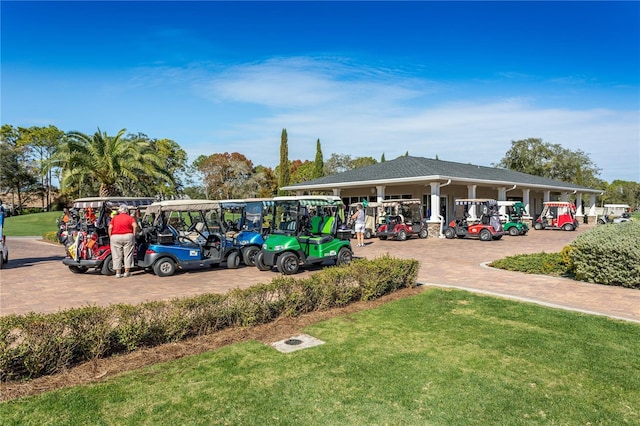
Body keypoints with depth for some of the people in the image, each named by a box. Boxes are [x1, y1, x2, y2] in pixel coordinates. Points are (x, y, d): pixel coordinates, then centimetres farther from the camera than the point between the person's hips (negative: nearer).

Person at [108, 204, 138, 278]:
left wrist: (110, 237, 8)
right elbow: (135, 226, -8)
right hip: (128, 236, -1)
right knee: (128, 255, 7)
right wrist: (134, 235, 1)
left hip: (115, 237, 1)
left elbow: (110, 228, 1)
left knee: (117, 256, 7)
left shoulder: (114, 218, 12)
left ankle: (118, 273, 8)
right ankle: (127, 272, 9)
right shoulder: (130, 218, 8)